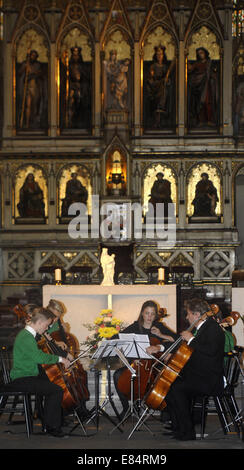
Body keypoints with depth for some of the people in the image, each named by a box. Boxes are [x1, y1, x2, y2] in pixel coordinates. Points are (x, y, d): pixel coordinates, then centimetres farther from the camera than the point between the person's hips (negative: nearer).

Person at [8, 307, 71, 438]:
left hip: (30, 375, 11)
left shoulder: (29, 334, 12)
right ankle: (51, 427, -8)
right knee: (57, 390, -20)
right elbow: (39, 357, -33)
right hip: (21, 380, -11)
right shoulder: (26, 337, -20)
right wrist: (60, 358, -23)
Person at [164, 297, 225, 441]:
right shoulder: (201, 328, 18)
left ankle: (188, 432, -20)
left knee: (177, 389, -25)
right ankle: (176, 427, 8)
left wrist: (191, 339, -20)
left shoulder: (213, 328, -13)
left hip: (211, 380, -10)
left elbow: (211, 350, -29)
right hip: (196, 375, 10)